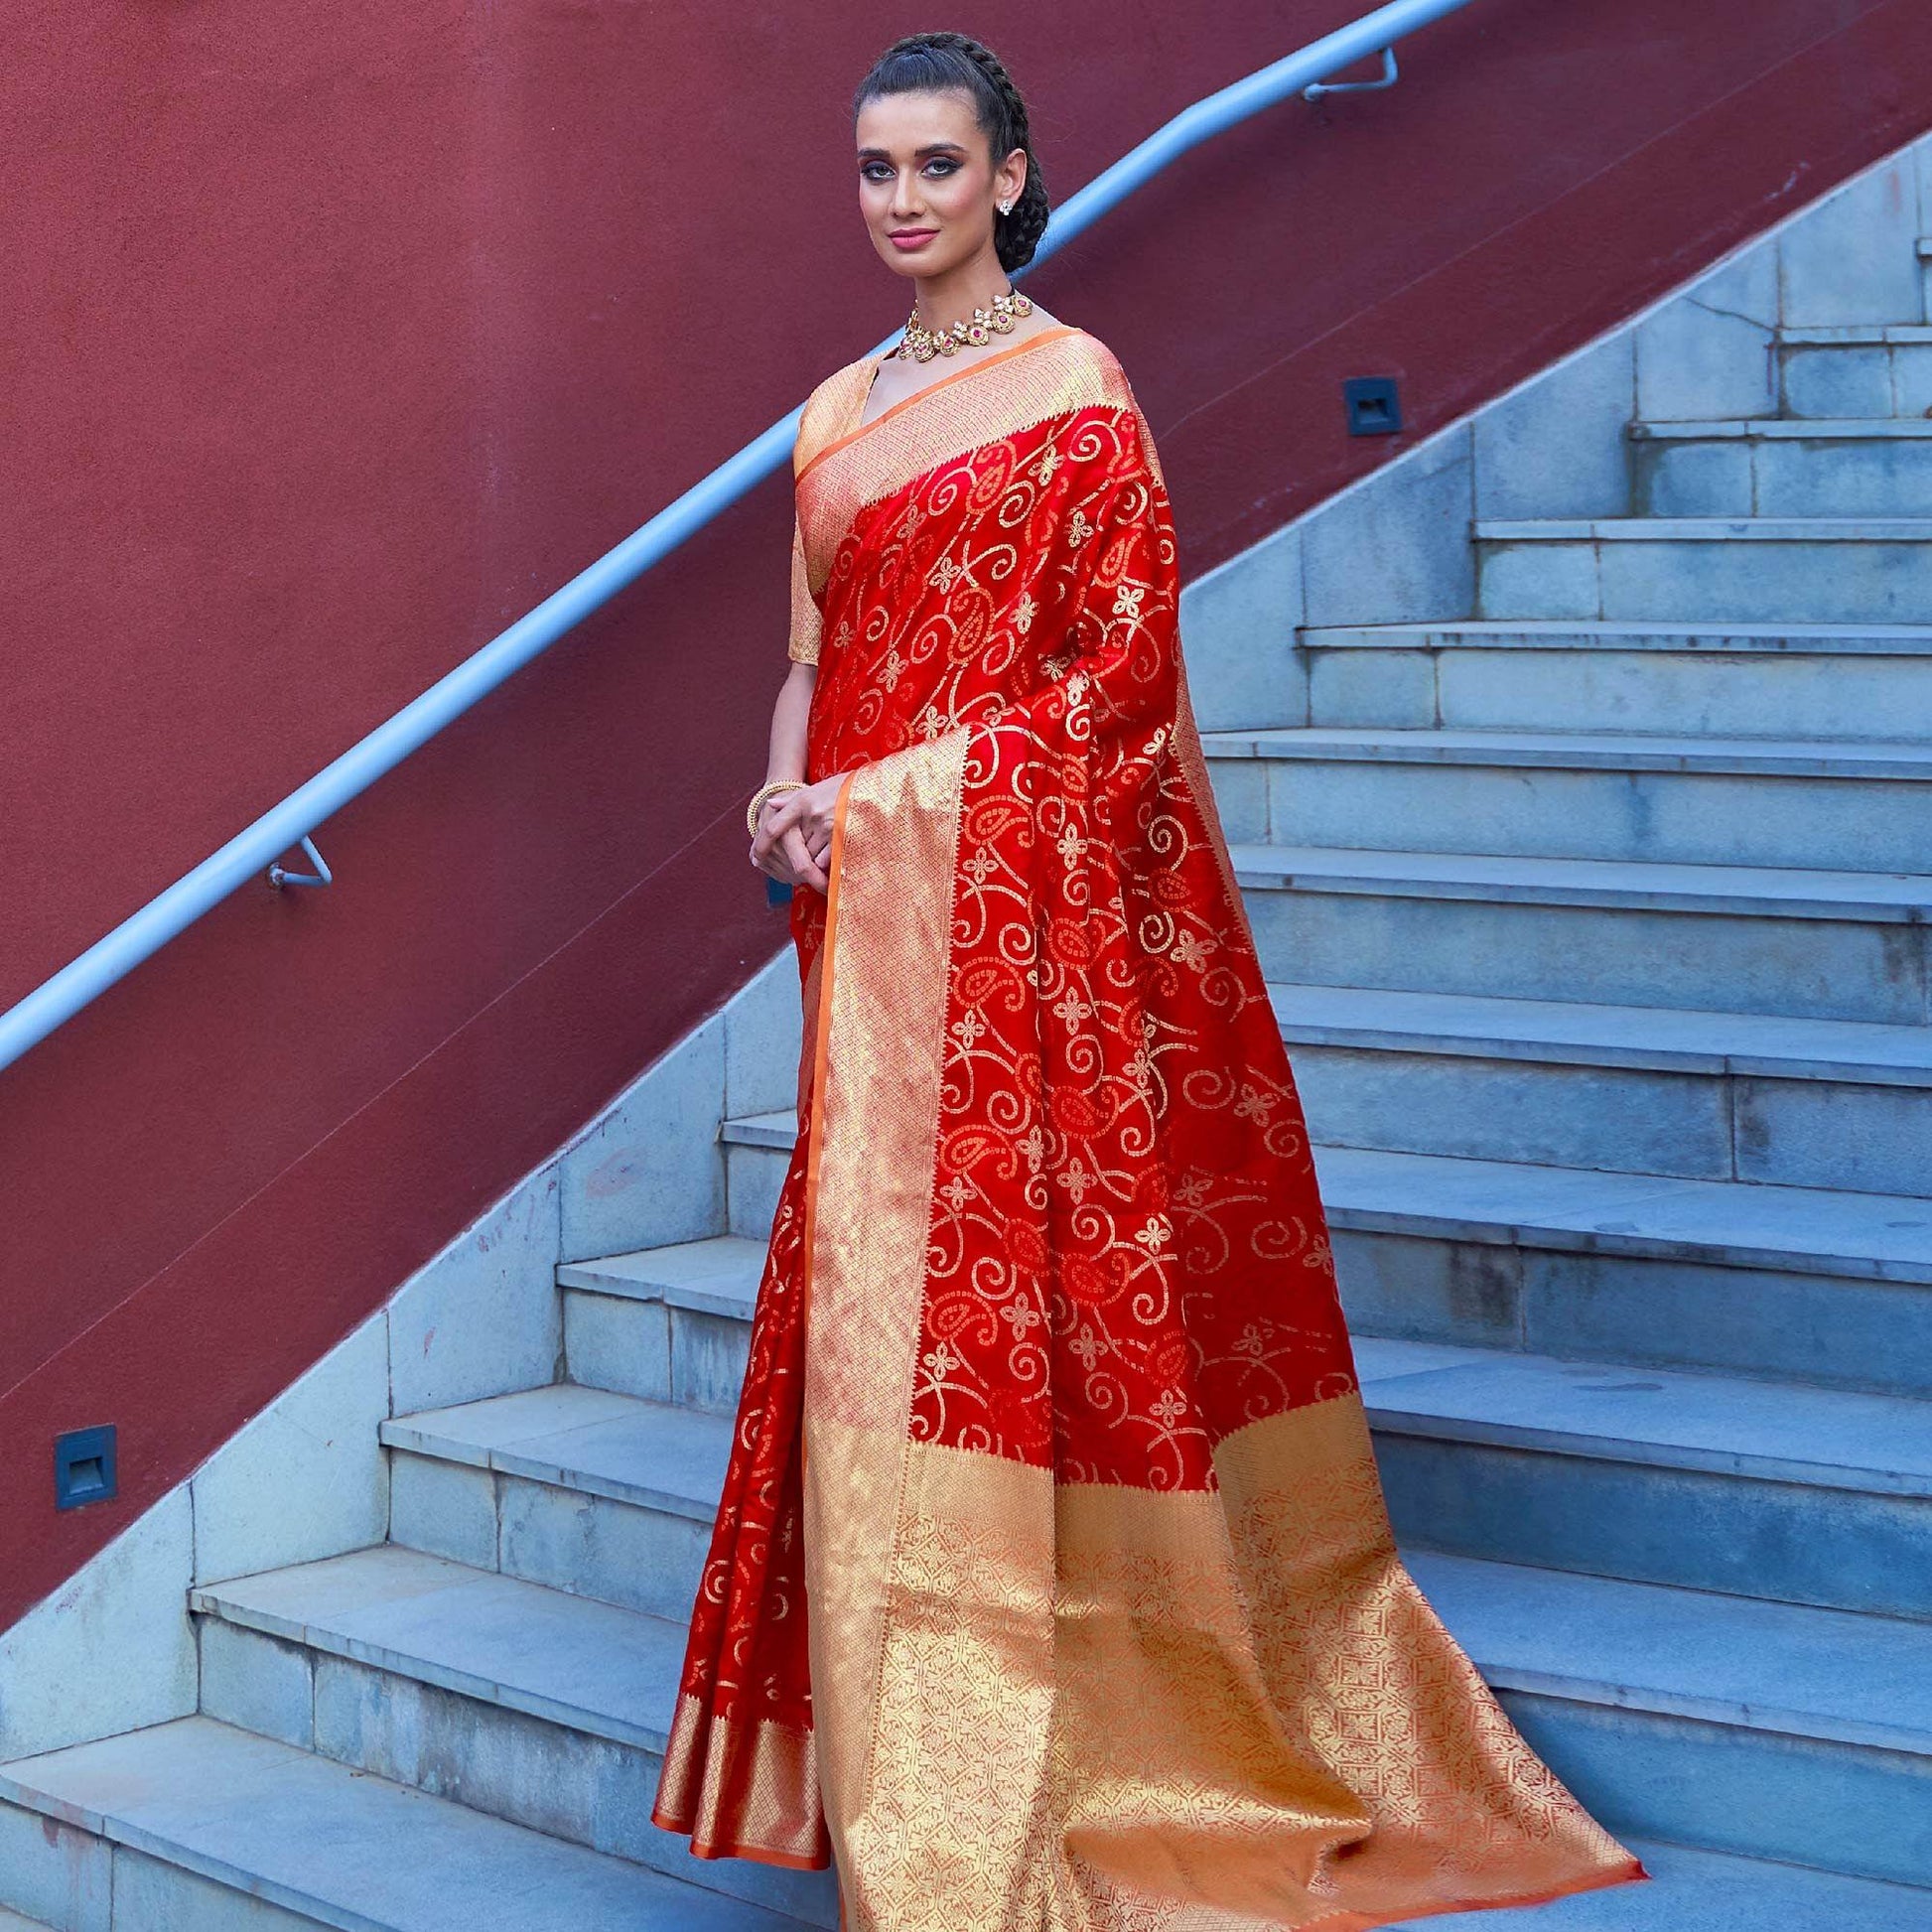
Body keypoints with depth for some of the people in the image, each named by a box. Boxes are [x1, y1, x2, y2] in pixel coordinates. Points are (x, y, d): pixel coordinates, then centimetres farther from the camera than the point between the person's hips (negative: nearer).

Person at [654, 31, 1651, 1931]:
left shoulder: (1073, 388, -5)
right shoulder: (840, 414, 16)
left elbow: (1112, 676, -9)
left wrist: (878, 794, -12)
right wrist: (791, 795, -2)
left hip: (1028, 911, -6)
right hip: (877, 917, 7)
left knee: (986, 1301, -7)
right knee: (879, 1302, 5)